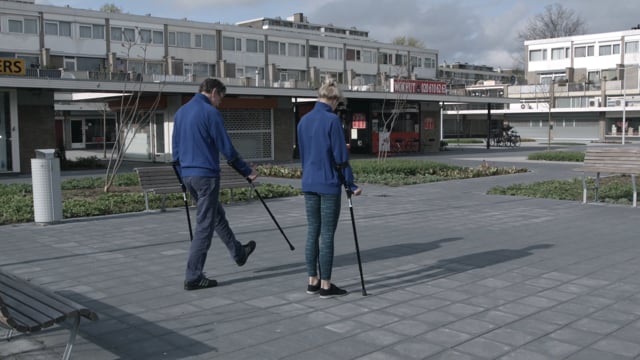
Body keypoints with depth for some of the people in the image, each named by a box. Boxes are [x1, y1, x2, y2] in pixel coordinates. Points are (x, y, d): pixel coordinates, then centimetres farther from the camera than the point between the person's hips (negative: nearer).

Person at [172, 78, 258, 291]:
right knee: (204, 226, -1)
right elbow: (227, 149, -13)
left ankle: (238, 253, 39)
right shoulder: (210, 112, -12)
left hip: (187, 175, 9)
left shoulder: (181, 112, 12)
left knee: (217, 215, 23)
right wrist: (247, 172, -2)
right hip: (206, 175, -9)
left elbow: (176, 148, 16)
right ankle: (193, 277, 2)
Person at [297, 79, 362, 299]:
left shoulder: (303, 120, 8)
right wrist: (351, 184, -4)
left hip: (309, 184, 7)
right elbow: (340, 156, -12)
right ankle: (325, 285, 5)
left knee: (312, 232, 11)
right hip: (329, 184, -6)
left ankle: (313, 281, 17)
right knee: (327, 234, -1)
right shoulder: (332, 120, -12)